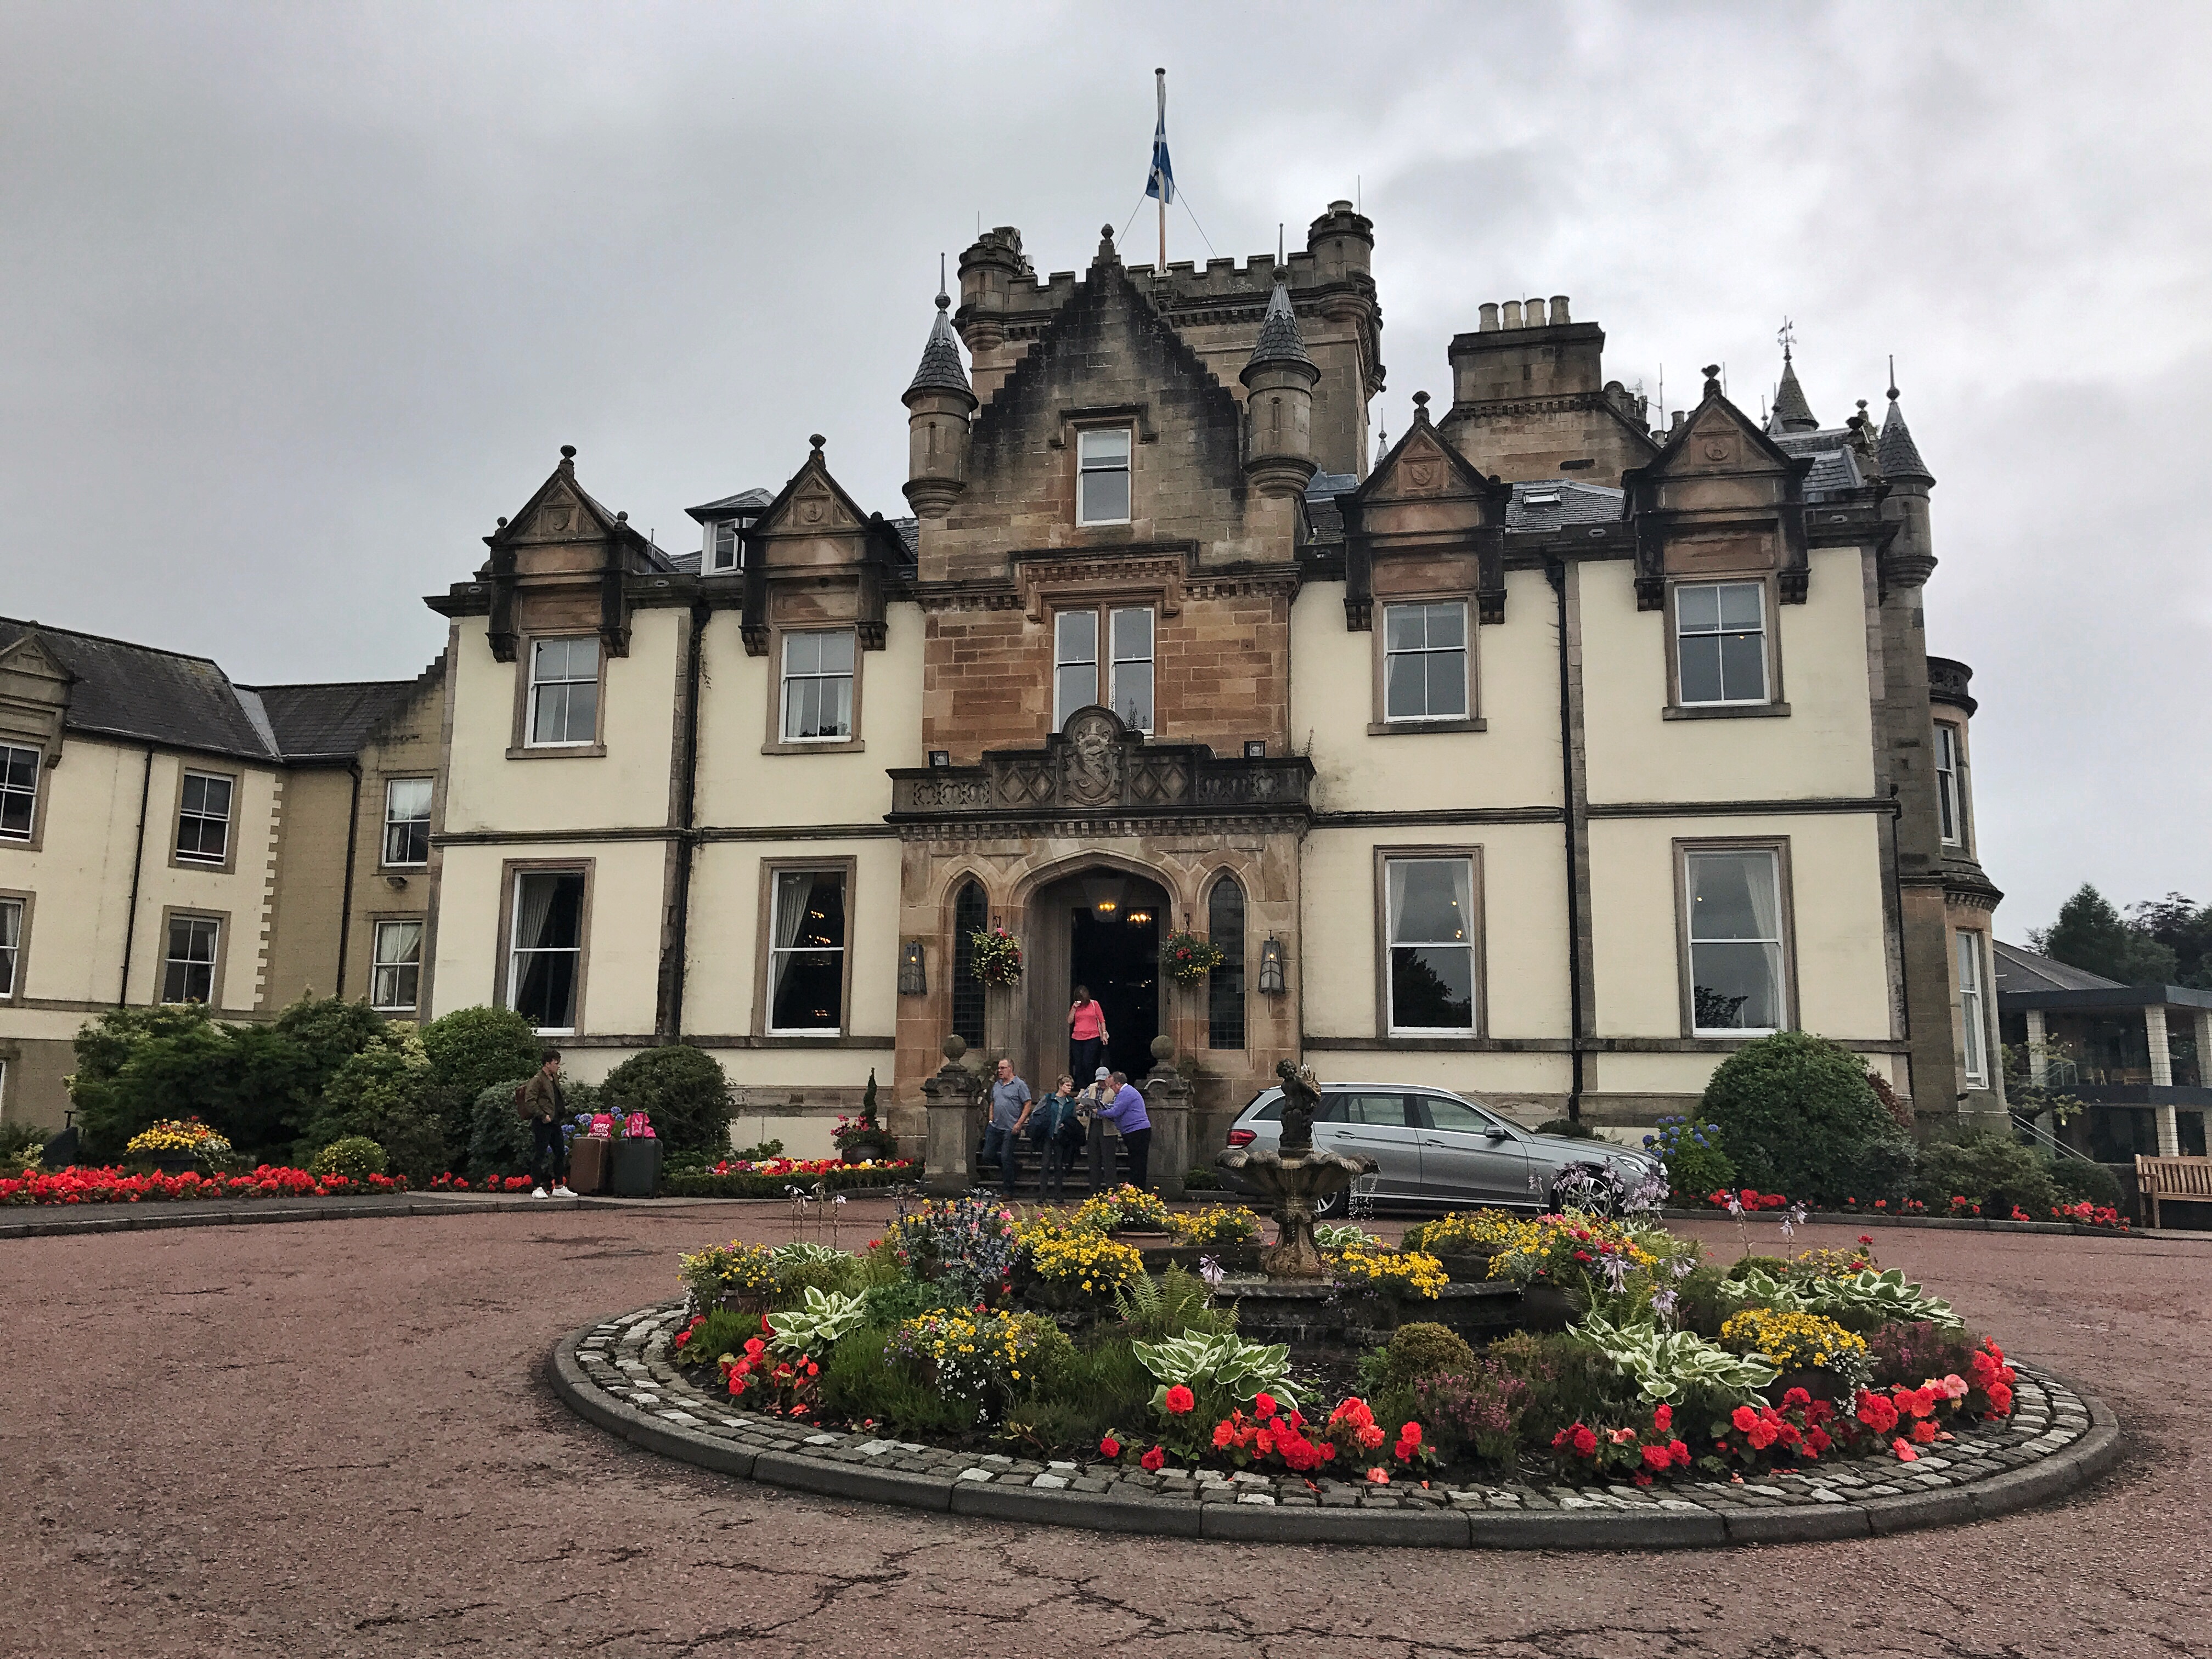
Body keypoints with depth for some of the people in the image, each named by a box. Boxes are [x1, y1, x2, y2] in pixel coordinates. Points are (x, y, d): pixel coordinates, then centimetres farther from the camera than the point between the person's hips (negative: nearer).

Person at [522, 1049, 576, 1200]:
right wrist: (543, 1116, -22)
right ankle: (538, 1189, 1)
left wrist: (564, 1109, 14)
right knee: (540, 1155, -4)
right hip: (542, 1124, -9)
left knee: (561, 1153, 12)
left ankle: (559, 1187, 20)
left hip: (555, 1122, 9)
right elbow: (529, 1102, -20)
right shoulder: (537, 1080, -13)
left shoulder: (555, 1078, 15)